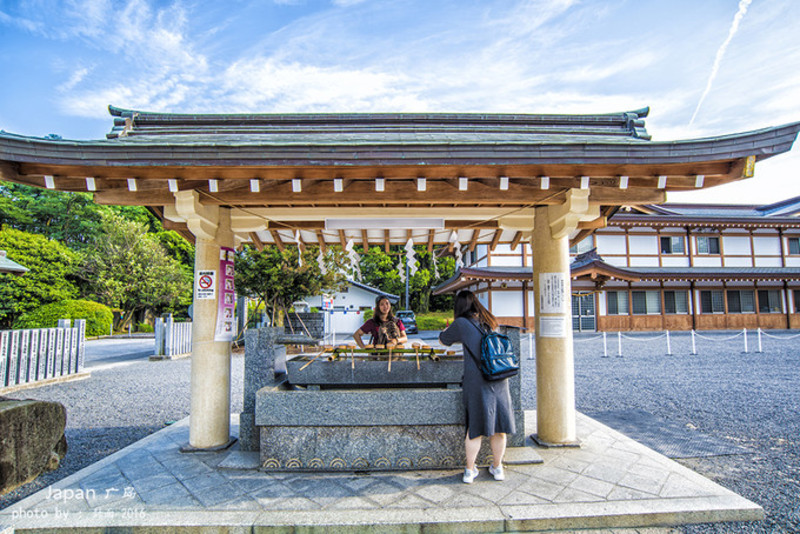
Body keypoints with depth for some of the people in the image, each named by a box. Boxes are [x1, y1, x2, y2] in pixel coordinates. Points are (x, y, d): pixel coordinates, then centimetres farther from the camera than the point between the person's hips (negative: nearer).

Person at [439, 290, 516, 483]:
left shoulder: (462, 323, -4)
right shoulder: (489, 321, 10)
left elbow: (443, 339, 10)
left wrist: (447, 329, 30)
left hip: (476, 380, -4)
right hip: (499, 379, 4)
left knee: (475, 426, 7)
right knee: (498, 425, 13)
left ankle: (470, 471, 16)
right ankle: (497, 468, 27)